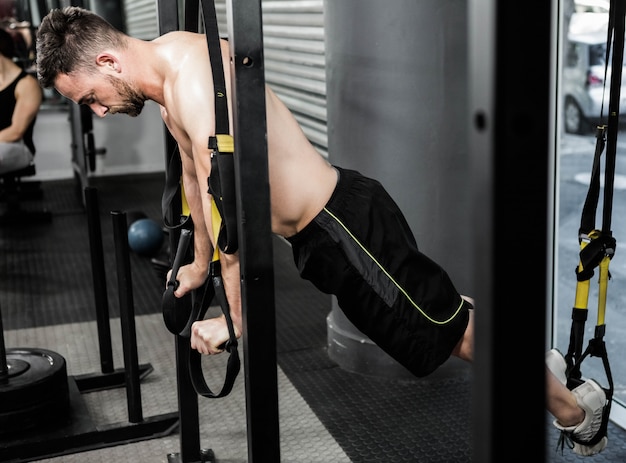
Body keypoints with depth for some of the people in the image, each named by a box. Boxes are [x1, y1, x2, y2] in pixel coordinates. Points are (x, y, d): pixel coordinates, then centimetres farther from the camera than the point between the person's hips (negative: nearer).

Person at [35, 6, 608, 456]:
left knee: (455, 331, 2)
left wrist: (235, 318, -23)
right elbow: (195, 177, 21)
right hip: (319, 234, 9)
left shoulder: (193, 70, -25)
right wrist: (200, 265, 31)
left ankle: (570, 402, 21)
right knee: (439, 315, 23)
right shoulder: (166, 78, 7)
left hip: (343, 223, -9)